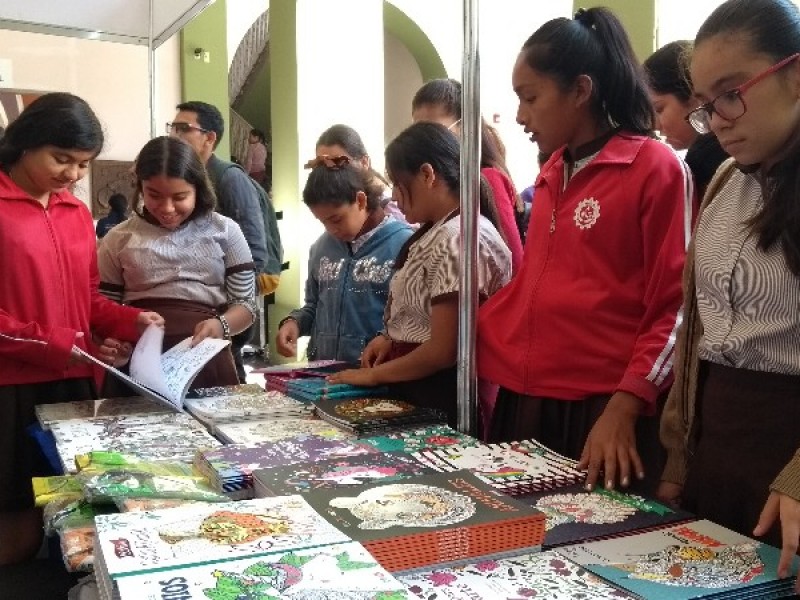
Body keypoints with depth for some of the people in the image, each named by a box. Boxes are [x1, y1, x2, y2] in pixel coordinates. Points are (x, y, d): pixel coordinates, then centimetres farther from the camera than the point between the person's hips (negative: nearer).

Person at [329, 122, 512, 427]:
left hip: (439, 401, -9)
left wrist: (374, 374, -9)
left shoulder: (458, 238, -21)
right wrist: (391, 337, 2)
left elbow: (443, 351, -23)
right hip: (414, 390, 9)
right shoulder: (436, 231, 8)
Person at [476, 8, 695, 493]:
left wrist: (625, 405, -17)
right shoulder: (552, 175, 15)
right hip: (525, 400, 7)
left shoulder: (656, 166, -6)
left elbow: (675, 306, -10)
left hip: (603, 411, -6)